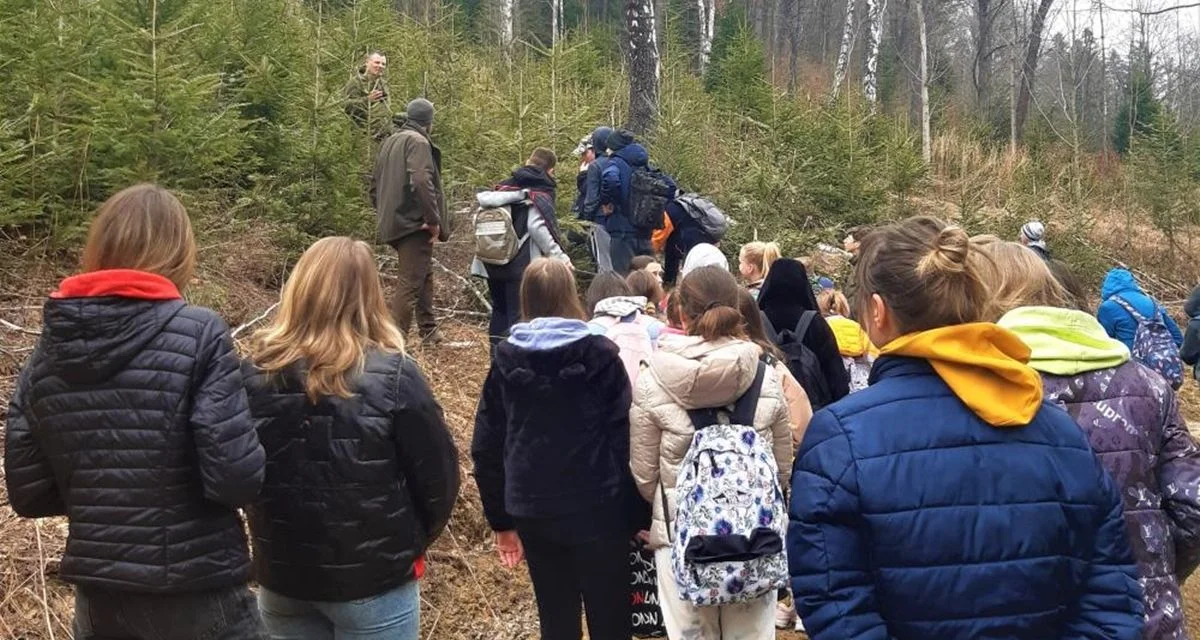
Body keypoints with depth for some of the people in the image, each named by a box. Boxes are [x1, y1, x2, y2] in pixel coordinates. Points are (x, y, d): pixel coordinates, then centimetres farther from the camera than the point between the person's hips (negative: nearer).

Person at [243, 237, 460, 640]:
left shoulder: (254, 373, -6)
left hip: (281, 577, 4)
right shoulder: (392, 376, -17)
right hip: (375, 581, -3)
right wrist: (410, 544, 6)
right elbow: (438, 476, -11)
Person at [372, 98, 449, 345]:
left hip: (393, 223, 10)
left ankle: (428, 329, 30)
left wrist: (384, 213, 25)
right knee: (411, 281, -8)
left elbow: (375, 183, 23)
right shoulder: (418, 142, -11)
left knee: (425, 274, 22)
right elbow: (421, 181, -26)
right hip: (414, 223, -10)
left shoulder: (390, 142, 18)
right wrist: (434, 220, -20)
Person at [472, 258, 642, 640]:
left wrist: (501, 519, 12)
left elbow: (487, 447, 3)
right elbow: (627, 439, -11)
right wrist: (640, 515, -3)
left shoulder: (507, 359, 1)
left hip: (533, 512, 3)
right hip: (597, 510, -3)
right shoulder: (599, 355, -8)